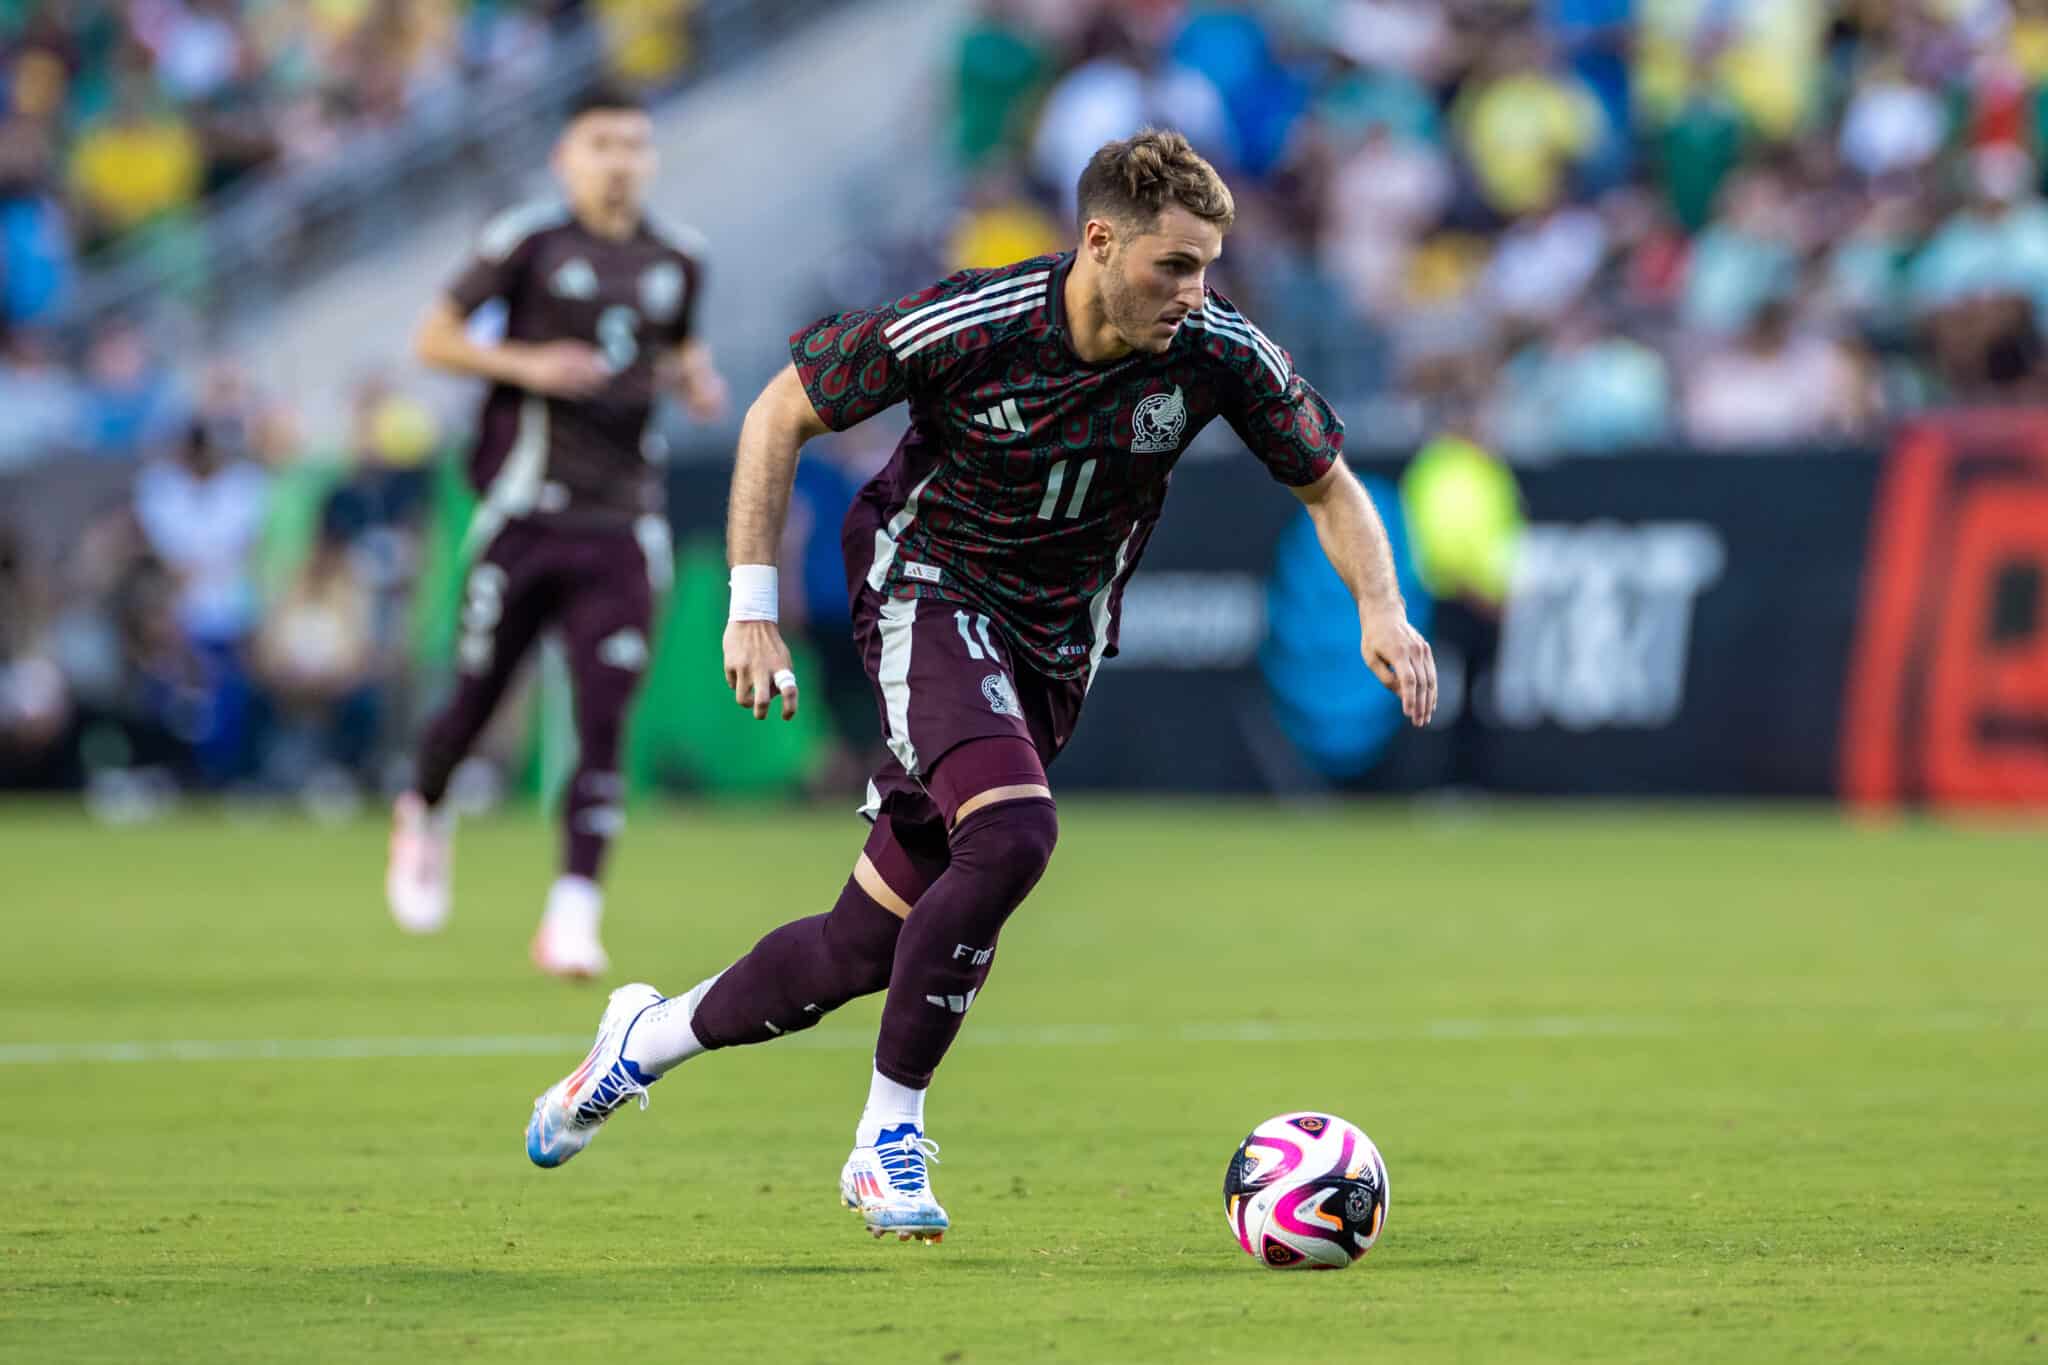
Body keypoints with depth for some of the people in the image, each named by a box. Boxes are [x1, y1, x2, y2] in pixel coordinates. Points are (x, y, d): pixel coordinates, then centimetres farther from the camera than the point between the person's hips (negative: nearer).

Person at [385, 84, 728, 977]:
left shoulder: (676, 262, 10)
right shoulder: (529, 242, -4)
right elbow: (433, 339, -1)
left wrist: (696, 383, 6)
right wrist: (526, 365, -15)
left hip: (622, 525, 3)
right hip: (527, 511, -3)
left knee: (603, 717, -8)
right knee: (480, 695, 4)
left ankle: (573, 912, -9)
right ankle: (424, 814, 37)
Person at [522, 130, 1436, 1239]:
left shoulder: (1218, 352, -13)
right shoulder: (962, 327, -22)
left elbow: (1331, 486, 1)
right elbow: (779, 414, -9)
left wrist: (1381, 610, -18)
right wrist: (752, 606, -12)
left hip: (1055, 647, 5)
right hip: (929, 595, -4)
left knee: (871, 943, 3)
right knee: (1011, 834, -31)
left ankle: (647, 1038, 29)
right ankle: (889, 1139, -17)